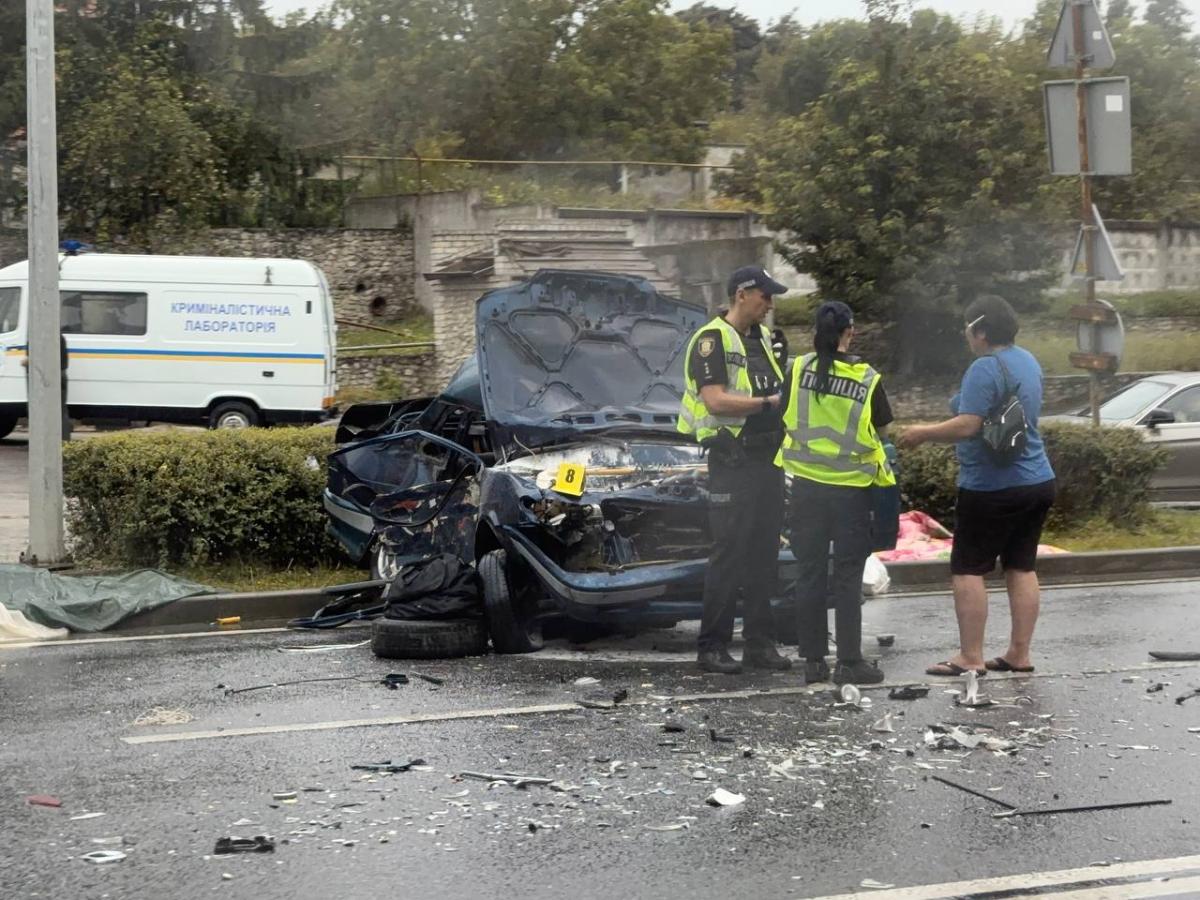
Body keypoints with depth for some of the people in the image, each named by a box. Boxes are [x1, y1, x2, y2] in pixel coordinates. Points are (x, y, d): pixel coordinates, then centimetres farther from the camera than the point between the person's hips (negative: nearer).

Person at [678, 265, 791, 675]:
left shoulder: (764, 337, 17)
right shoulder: (712, 340, -9)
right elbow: (716, 400, -18)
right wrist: (770, 402, -17)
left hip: (768, 458, 8)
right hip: (732, 461, -8)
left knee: (765, 553, 9)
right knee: (728, 555, -6)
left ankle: (760, 644, 16)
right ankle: (712, 647, 0)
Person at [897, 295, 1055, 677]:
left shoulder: (985, 369, -17)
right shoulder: (1028, 361, 12)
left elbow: (967, 426, -24)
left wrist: (923, 433, -10)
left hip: (991, 488, -9)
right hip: (1038, 483, 9)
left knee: (968, 570, -1)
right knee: (1022, 568, 12)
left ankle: (970, 657, -2)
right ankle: (1020, 654, 15)